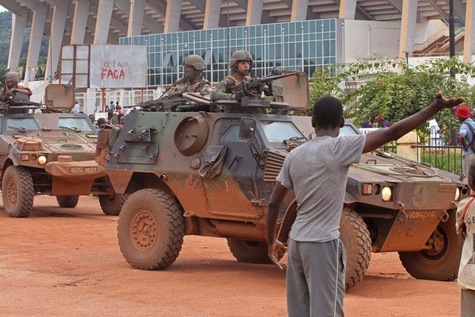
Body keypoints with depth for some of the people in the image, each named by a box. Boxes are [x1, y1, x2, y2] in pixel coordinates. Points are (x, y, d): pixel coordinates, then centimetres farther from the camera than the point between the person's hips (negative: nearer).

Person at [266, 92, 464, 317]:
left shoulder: (294, 155, 6)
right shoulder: (338, 148, -11)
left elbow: (273, 203, 8)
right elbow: (391, 133, -15)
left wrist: (271, 242, 21)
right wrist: (435, 108, -11)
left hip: (297, 241, 7)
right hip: (323, 243, -7)